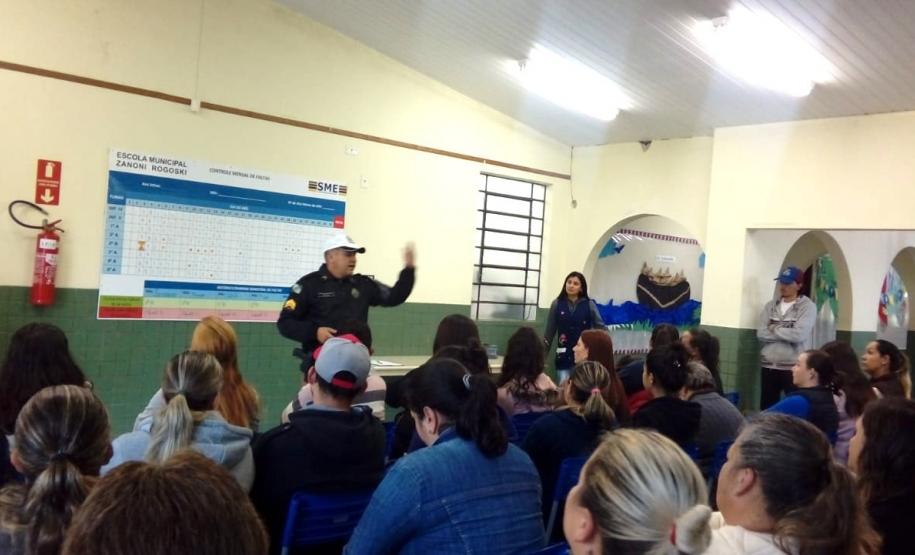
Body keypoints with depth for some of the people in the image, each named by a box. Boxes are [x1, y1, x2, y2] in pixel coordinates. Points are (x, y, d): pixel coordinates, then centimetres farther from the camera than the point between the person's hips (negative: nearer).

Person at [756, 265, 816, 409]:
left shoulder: (807, 306, -4)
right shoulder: (770, 306, 10)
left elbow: (799, 334, -19)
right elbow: (761, 333, -3)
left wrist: (774, 329, -7)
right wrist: (786, 333, -10)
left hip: (794, 367, -5)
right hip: (769, 366, 5)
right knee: (766, 408, 13)